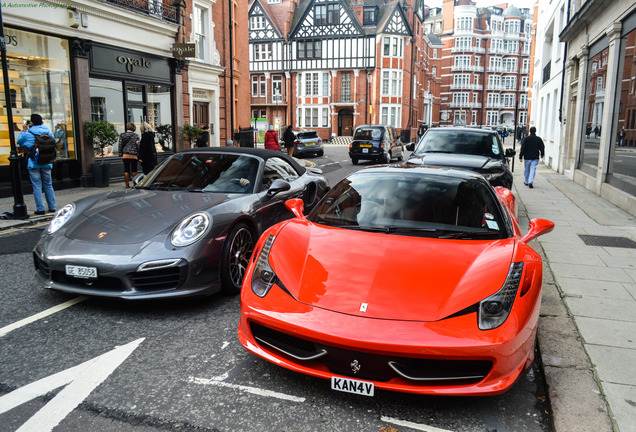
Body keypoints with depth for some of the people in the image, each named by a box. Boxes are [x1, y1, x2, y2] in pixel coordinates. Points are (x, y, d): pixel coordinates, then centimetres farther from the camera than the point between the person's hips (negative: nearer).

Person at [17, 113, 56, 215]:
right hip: (46, 163, 3)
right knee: (48, 185, 11)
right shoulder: (48, 131, 3)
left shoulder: (28, 134, -6)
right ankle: (52, 207, 11)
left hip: (33, 164, -3)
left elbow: (19, 142, 9)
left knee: (37, 186, -1)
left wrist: (23, 131, 14)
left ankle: (40, 209, -3)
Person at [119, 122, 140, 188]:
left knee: (126, 170, 4)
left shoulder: (122, 135, 3)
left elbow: (120, 145, 3)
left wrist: (120, 154, 7)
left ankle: (127, 184, 5)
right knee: (134, 170, 5)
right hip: (133, 155, -2)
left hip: (125, 155, 2)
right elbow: (138, 145, -4)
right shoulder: (136, 135, -4)